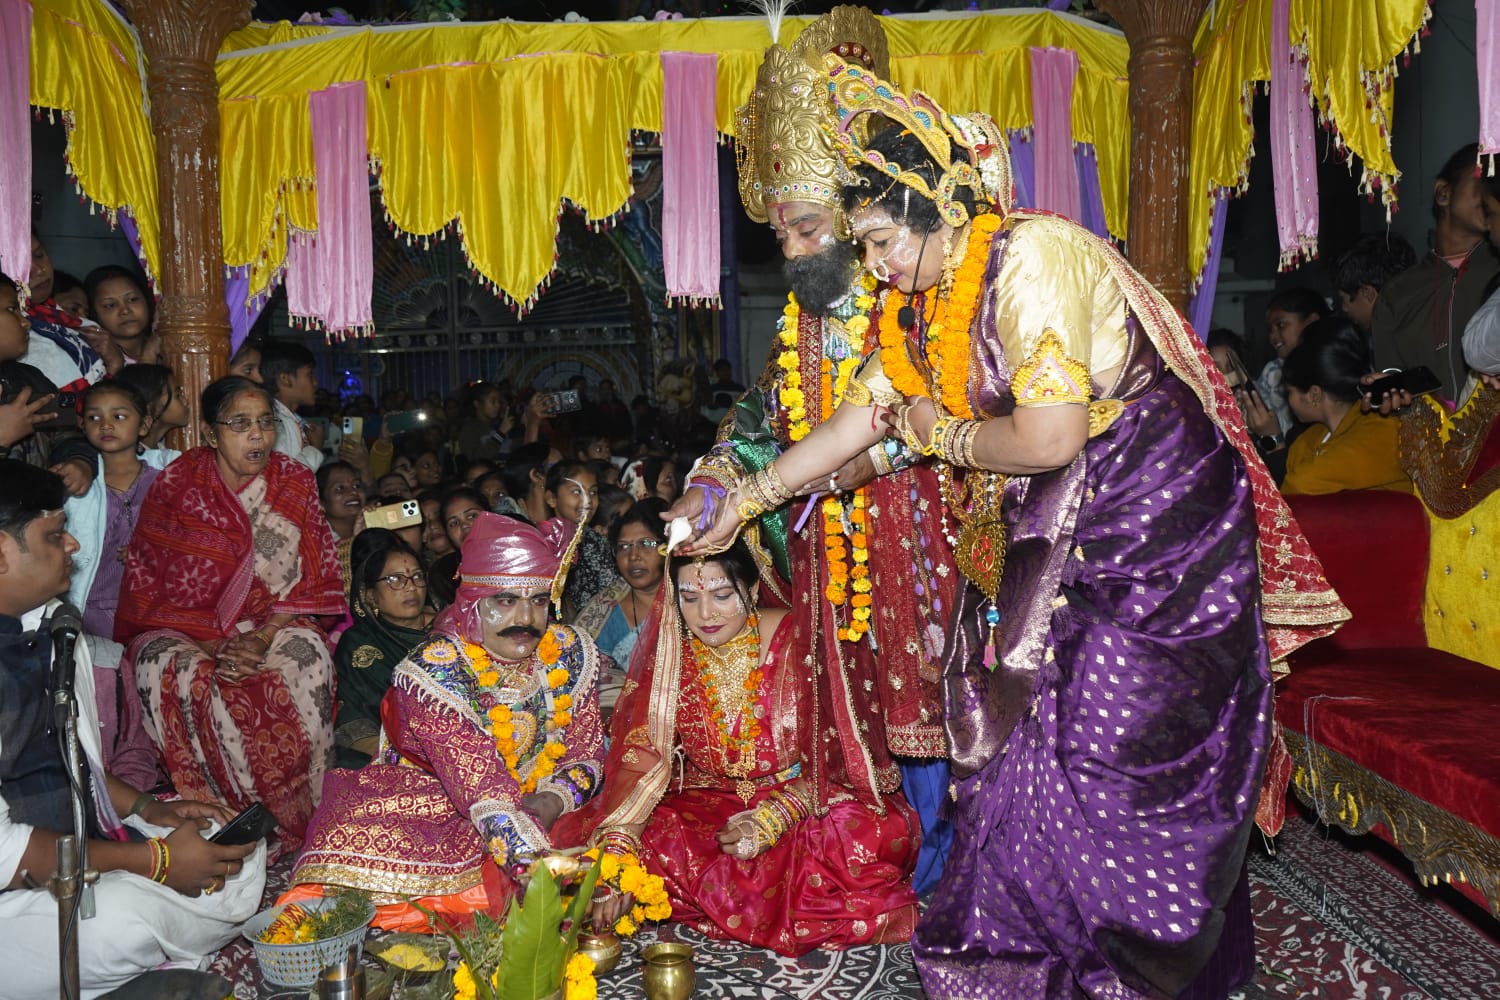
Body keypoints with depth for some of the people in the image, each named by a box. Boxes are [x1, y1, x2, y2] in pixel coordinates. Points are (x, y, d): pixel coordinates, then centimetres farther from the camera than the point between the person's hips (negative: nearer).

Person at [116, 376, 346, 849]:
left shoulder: (295, 483, 1)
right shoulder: (175, 486, -3)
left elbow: (313, 579, -1)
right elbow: (146, 585, -4)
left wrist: (262, 637, -17)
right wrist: (212, 646, -16)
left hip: (272, 624, 1)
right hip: (184, 630, 0)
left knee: (308, 655, -31)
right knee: (178, 674, -33)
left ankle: (303, 819, -22)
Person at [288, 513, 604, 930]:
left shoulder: (570, 653, -5)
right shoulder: (436, 672, -22)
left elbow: (585, 755, 2)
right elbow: (484, 791, -32)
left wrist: (549, 804, -20)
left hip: (534, 809, 5)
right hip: (430, 811, -5)